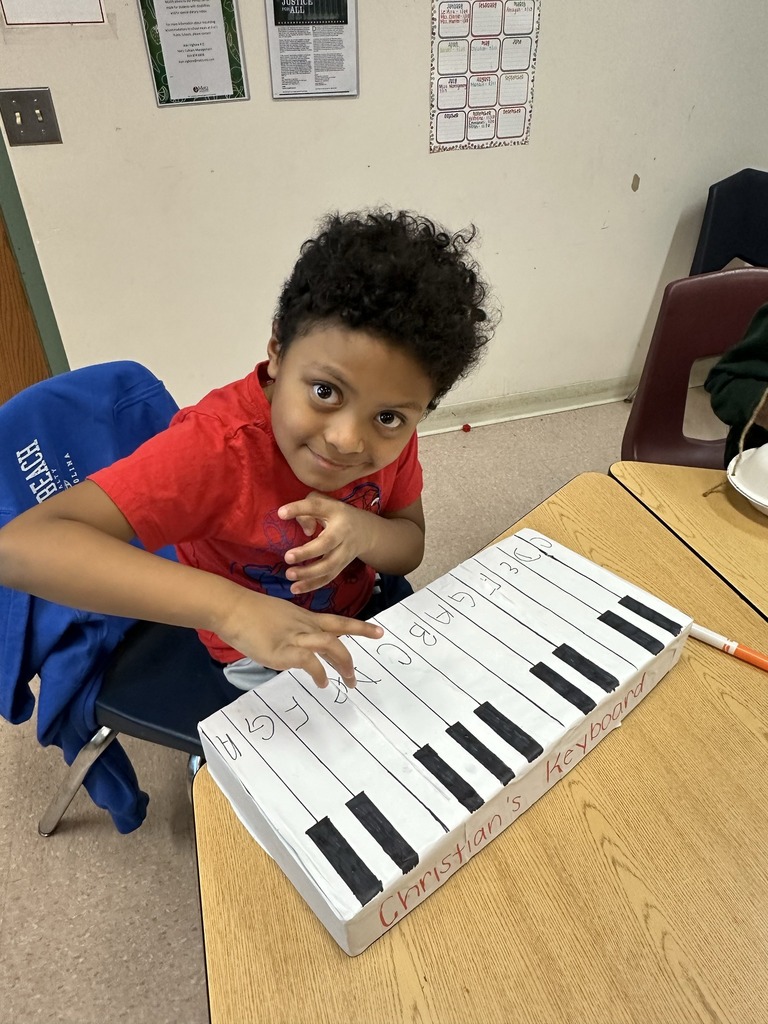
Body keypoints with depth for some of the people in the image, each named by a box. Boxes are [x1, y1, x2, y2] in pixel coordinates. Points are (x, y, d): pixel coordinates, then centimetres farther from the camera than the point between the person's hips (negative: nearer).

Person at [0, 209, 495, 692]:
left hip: (365, 611, 5)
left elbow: (412, 546, -9)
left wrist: (362, 533, -32)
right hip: (263, 654, -4)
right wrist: (232, 606, -54)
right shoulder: (217, 447, -36)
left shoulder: (391, 429, -20)